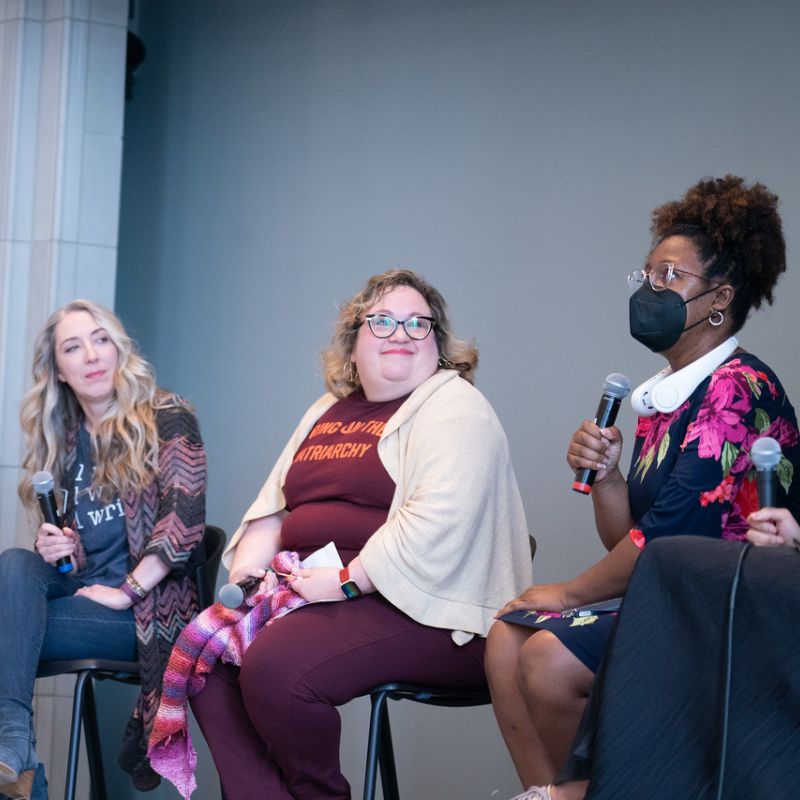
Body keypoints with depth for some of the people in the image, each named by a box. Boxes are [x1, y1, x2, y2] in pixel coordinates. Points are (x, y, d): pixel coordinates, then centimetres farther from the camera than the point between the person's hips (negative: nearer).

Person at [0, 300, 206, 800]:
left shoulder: (167, 420, -2)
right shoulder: (63, 439, 17)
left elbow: (185, 520, -13)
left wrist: (125, 591, -17)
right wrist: (53, 547, 0)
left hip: (145, 606, -5)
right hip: (82, 587, 6)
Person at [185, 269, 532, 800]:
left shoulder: (452, 408, -5)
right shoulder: (327, 414, 22)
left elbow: (437, 521, -19)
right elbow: (273, 506, 26)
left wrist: (349, 581, -21)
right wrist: (251, 560, 5)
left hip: (424, 612, -8)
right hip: (310, 593, 8)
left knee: (275, 665, -29)